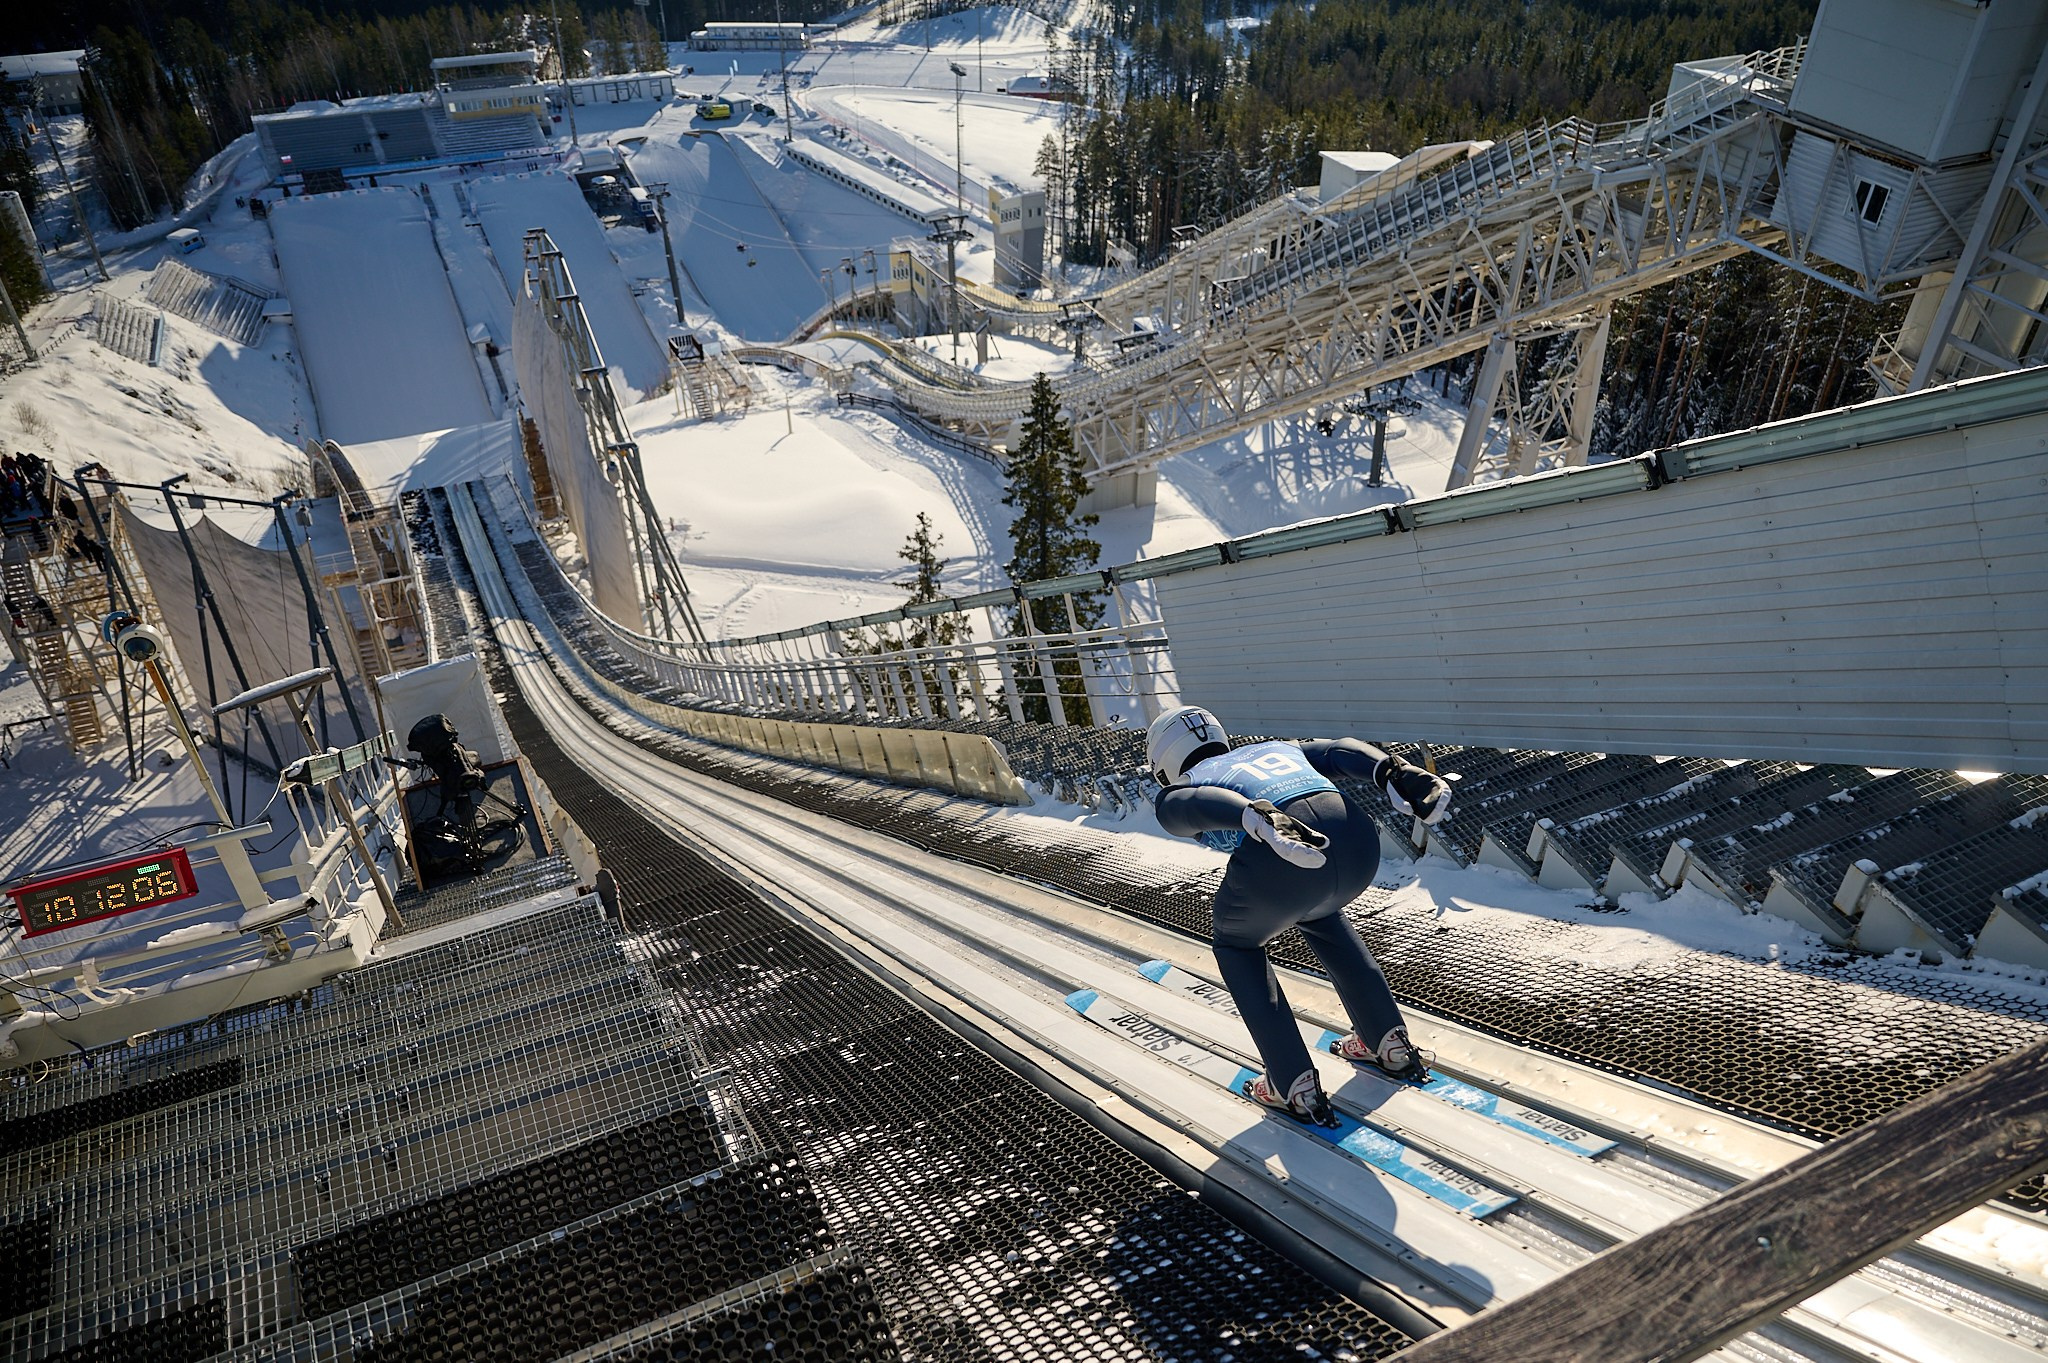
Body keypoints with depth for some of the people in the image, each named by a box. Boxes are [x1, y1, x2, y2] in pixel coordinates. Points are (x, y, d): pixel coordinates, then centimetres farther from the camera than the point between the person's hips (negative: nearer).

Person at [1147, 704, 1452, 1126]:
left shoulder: (1175, 792, 23)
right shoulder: (1277, 747, 37)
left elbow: (1190, 802, -3)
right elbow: (1338, 750, 18)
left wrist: (1258, 819, -21)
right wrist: (1394, 772, 1)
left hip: (1277, 864, -5)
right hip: (1358, 843, 5)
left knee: (1238, 946, 29)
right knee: (1318, 914, 39)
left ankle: (1297, 1089, 23)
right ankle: (1392, 1046, 40)